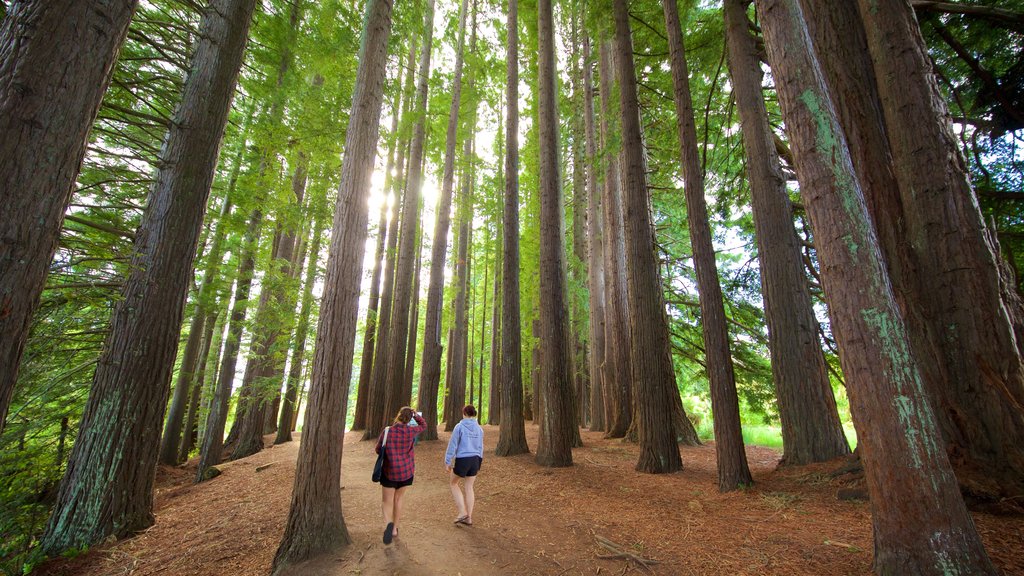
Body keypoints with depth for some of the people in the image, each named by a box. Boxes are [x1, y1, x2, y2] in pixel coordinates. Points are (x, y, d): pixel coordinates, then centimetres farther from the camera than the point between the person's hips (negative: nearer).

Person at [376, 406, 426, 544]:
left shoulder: (387, 431, -14)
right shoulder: (410, 431, -10)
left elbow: (378, 450, -1)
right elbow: (423, 425, 10)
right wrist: (416, 414, 5)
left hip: (390, 472, -2)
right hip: (407, 471, 2)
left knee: (387, 502, 8)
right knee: (398, 498, 22)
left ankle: (388, 523, -20)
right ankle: (395, 528, 30)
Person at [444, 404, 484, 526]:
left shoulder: (459, 426, -10)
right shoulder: (479, 428, 6)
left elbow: (453, 445, -10)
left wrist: (447, 461, -2)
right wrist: (478, 464, 24)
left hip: (462, 460, -5)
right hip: (475, 460, 5)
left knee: (453, 483, 17)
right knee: (469, 488, 15)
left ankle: (462, 512, 10)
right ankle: (469, 518, 19)